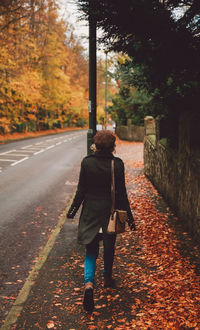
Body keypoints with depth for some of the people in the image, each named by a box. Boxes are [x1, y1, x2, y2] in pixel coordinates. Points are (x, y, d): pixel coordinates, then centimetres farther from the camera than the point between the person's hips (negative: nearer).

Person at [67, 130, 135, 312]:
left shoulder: (87, 162, -9)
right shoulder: (117, 164, -10)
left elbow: (81, 190, -5)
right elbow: (122, 193, -7)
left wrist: (73, 210, 9)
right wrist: (129, 217, 2)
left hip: (91, 211, 0)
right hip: (110, 211, 0)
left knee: (91, 251, 8)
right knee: (109, 247, 21)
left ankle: (89, 282, -14)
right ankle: (108, 278, 39)